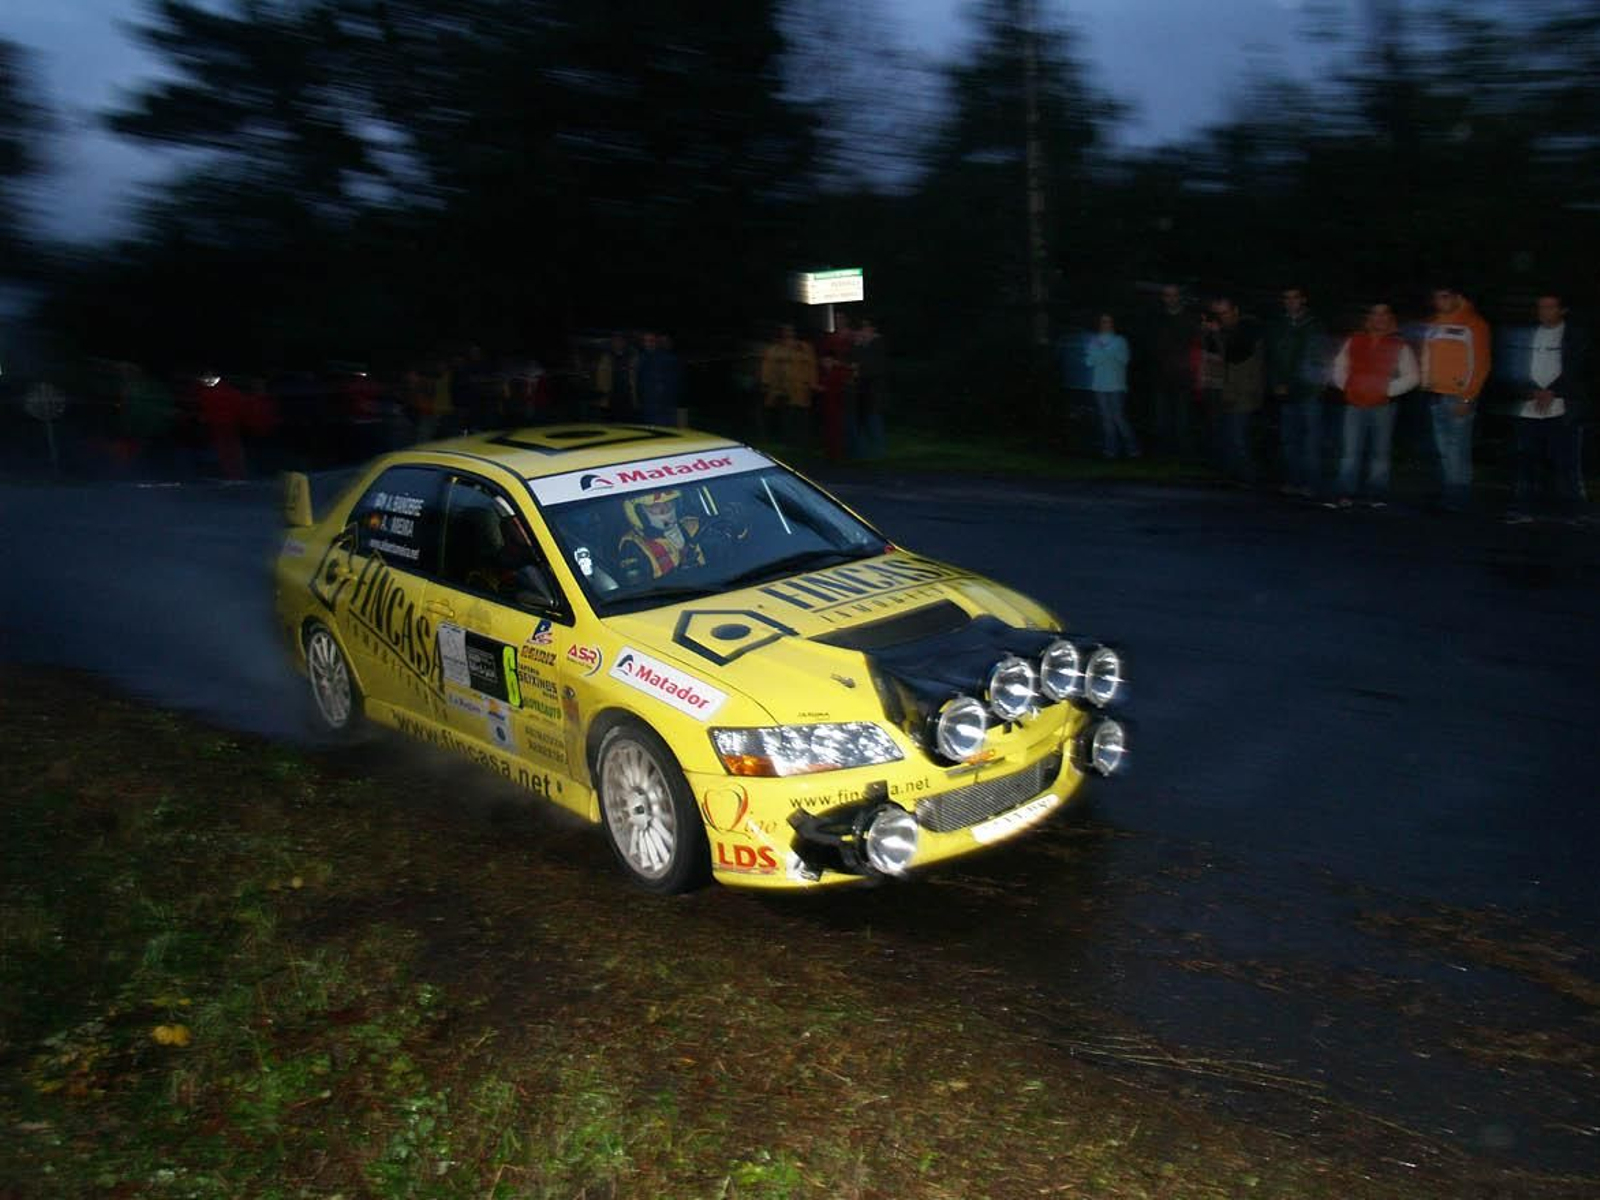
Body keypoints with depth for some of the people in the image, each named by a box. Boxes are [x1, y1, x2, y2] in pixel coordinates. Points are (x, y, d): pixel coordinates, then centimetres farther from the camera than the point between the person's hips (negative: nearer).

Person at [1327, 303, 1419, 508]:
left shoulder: (1399, 346, 3)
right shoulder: (1353, 342, 9)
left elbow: (1412, 376, 0)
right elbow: (1339, 368, 17)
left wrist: (1389, 389, -8)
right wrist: (1346, 386, 4)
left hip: (1383, 406, -1)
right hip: (1355, 405, 1)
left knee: (1380, 452, 6)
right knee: (1350, 452, -2)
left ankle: (1377, 496, 11)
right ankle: (1344, 495, -2)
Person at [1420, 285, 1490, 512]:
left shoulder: (1473, 324, -4)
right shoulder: (1433, 325, 15)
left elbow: (1480, 364, -8)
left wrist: (1467, 398, -14)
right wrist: (1427, 386, 8)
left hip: (1459, 397, -7)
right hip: (1435, 396, 7)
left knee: (1458, 450, -9)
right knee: (1443, 450, 9)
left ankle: (1458, 499, -6)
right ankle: (1445, 496, 14)